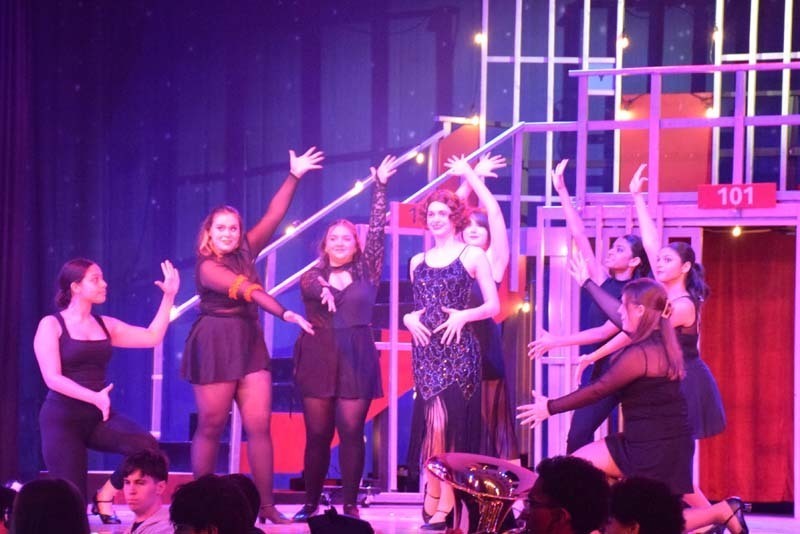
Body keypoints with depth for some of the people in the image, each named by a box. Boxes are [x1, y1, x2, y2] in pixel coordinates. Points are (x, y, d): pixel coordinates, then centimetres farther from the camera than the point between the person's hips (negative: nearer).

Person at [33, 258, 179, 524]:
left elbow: (152, 337, 11)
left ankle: (105, 495, -1)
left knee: (146, 445, -26)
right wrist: (94, 397, -28)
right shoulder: (52, 325, -6)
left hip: (98, 416, 5)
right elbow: (52, 378, -16)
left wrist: (169, 296, 6)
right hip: (62, 418, -5)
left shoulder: (105, 325, 11)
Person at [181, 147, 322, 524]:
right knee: (211, 426, -1)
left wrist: (294, 177, 0)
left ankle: (266, 505, -2)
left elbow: (273, 216, 6)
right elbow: (247, 290, -21)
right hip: (215, 344, -6)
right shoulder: (207, 266, -9)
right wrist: (284, 313, -32)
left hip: (250, 342, 6)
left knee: (259, 425, -2)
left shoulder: (245, 254, 10)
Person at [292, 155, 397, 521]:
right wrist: (322, 288, -40)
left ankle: (350, 504, 0)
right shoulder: (312, 276, 7)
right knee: (317, 434, 1)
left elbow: (377, 230, 3)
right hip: (318, 358, 0)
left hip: (356, 358, 0)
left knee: (351, 432, -3)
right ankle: (311, 502, 8)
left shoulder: (366, 273, 8)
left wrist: (380, 186, 2)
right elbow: (310, 287, -17)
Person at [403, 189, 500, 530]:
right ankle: (437, 502, 5)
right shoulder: (418, 261, 15)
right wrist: (409, 319, -2)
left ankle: (439, 505, -6)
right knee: (430, 422, 0)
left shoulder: (472, 255, 1)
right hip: (425, 351, 4)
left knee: (448, 421, -10)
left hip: (458, 350, -4)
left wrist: (462, 315, -17)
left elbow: (493, 306, -2)